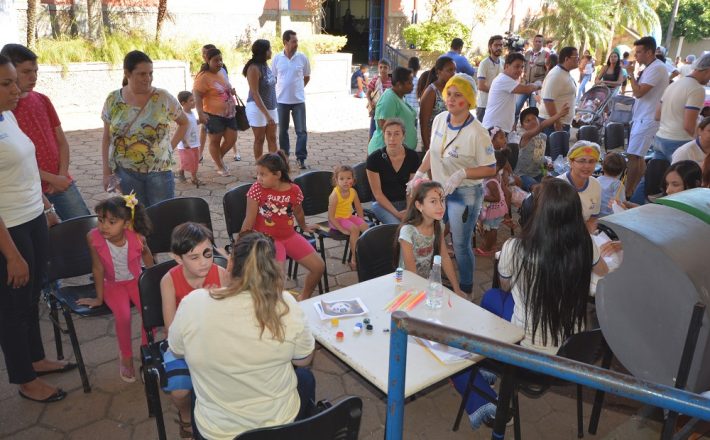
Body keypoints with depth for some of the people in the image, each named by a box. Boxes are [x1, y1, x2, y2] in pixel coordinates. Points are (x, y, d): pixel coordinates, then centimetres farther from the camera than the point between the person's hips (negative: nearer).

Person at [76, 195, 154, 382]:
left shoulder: (137, 238, -23)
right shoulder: (94, 238, -24)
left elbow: (146, 254, 1)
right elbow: (98, 268, -14)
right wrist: (99, 298, -6)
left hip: (136, 280, 1)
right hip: (113, 284, -1)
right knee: (123, 315, -24)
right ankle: (126, 357, 1)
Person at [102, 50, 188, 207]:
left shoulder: (163, 98, -6)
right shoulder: (113, 100, -1)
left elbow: (184, 123, 9)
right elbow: (107, 138, 7)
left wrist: (170, 146, 0)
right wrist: (107, 172, 2)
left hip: (159, 171, -1)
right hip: (125, 173, 1)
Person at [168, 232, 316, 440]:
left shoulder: (193, 303, -21)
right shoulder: (285, 305, -21)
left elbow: (177, 351, 0)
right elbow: (303, 360, -5)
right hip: (281, 420, 0)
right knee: (305, 377, 32)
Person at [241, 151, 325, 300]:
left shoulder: (294, 190, -6)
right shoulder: (257, 189, -13)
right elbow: (249, 220, -8)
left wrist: (304, 227, 32)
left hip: (289, 236, 4)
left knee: (319, 266, -2)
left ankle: (304, 298, 23)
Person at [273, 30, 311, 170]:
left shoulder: (302, 58, -3)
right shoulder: (277, 58, -2)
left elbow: (307, 77, 10)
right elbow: (273, 78, 9)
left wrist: (298, 88, 8)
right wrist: (283, 88, 5)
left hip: (298, 100, -1)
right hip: (281, 100, 1)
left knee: (301, 131, -3)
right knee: (282, 131, 11)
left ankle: (301, 158, 5)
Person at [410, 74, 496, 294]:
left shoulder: (476, 133, -20)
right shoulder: (440, 119, -1)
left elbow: (490, 169, -16)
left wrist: (463, 173, -29)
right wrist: (419, 173, 8)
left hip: (464, 194, -6)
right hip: (438, 189, 6)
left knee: (461, 245, 3)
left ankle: (465, 290, 26)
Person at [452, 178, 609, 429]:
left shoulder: (514, 248, -23)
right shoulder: (586, 247, -13)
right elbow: (604, 273, 13)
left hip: (528, 352, -5)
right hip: (571, 351, 5)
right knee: (491, 297, 23)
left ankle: (482, 403, 12)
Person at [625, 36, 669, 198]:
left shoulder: (656, 68, -17)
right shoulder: (651, 68, 15)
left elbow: (638, 92, -22)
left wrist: (631, 74, -13)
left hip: (647, 120, -10)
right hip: (642, 118, 10)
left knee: (633, 157, -10)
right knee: (638, 157, 13)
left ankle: (627, 194, -6)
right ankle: (636, 190, 21)